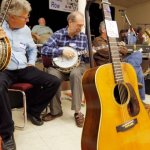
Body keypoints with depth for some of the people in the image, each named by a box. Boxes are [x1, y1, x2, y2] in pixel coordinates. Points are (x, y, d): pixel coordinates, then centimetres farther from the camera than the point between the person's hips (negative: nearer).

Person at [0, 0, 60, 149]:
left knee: (54, 82, -8)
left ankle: (33, 110, 11)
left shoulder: (25, 29, 12)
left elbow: (32, 49, 27)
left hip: (23, 69, 5)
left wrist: (31, 62, 10)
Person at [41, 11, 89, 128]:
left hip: (77, 65, 1)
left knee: (76, 74, -36)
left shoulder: (84, 37, 6)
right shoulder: (58, 34, -2)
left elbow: (86, 59, 10)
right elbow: (44, 49, -12)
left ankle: (77, 111, -24)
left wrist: (88, 55, -13)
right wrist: (62, 51, -21)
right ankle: (56, 110, -13)